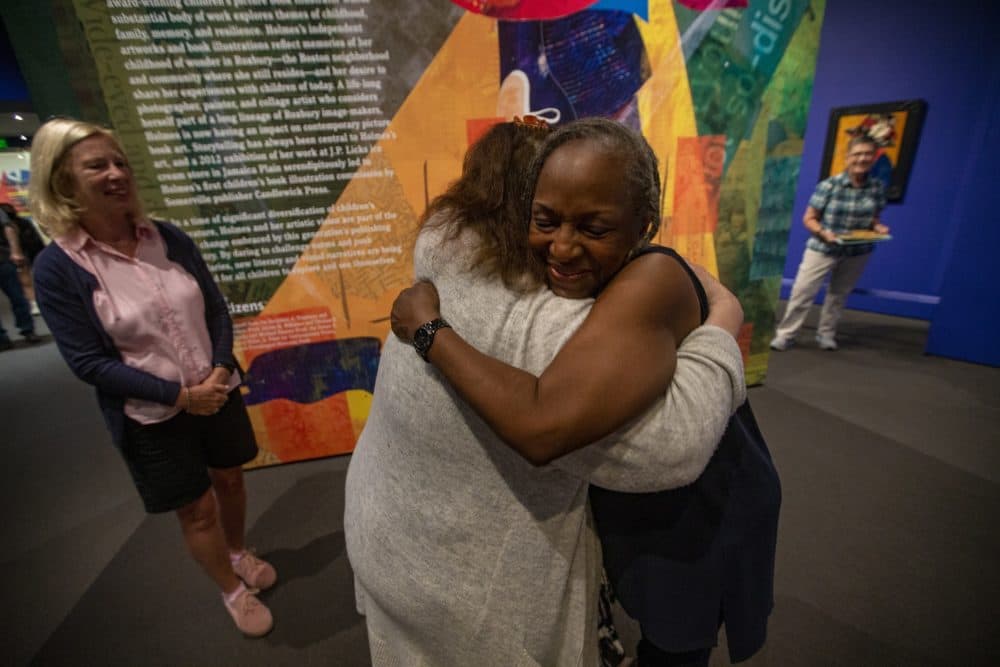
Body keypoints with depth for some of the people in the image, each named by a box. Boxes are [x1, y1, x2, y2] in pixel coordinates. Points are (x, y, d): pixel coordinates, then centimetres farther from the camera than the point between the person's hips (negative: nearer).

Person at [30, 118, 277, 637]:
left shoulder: (170, 239, -3)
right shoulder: (56, 268, -13)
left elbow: (217, 309, 0)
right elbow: (88, 362, -14)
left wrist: (220, 371, -15)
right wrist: (180, 395, -19)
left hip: (217, 393, 4)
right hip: (151, 418, -3)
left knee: (230, 478, 21)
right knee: (196, 509, 13)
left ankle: (240, 553, 50)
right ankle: (232, 591, 39)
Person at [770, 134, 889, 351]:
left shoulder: (877, 188, -2)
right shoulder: (829, 185, -14)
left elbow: (873, 219, 9)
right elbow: (809, 218, -9)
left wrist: (878, 228, -13)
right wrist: (823, 233, -25)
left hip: (857, 252, 4)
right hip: (822, 248, -3)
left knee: (839, 294, 14)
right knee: (802, 291, -5)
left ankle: (826, 334, 28)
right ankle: (785, 334, 4)